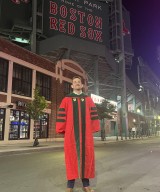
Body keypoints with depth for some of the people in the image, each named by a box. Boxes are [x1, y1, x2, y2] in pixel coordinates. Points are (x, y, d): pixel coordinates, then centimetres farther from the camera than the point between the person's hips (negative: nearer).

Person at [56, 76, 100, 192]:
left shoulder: (88, 100, 13)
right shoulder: (66, 100, 7)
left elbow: (93, 115, 9)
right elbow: (61, 116, 2)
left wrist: (94, 128, 1)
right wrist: (61, 129, -4)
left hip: (86, 133, 2)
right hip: (71, 133, -2)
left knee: (86, 157, 4)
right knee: (72, 157, 2)